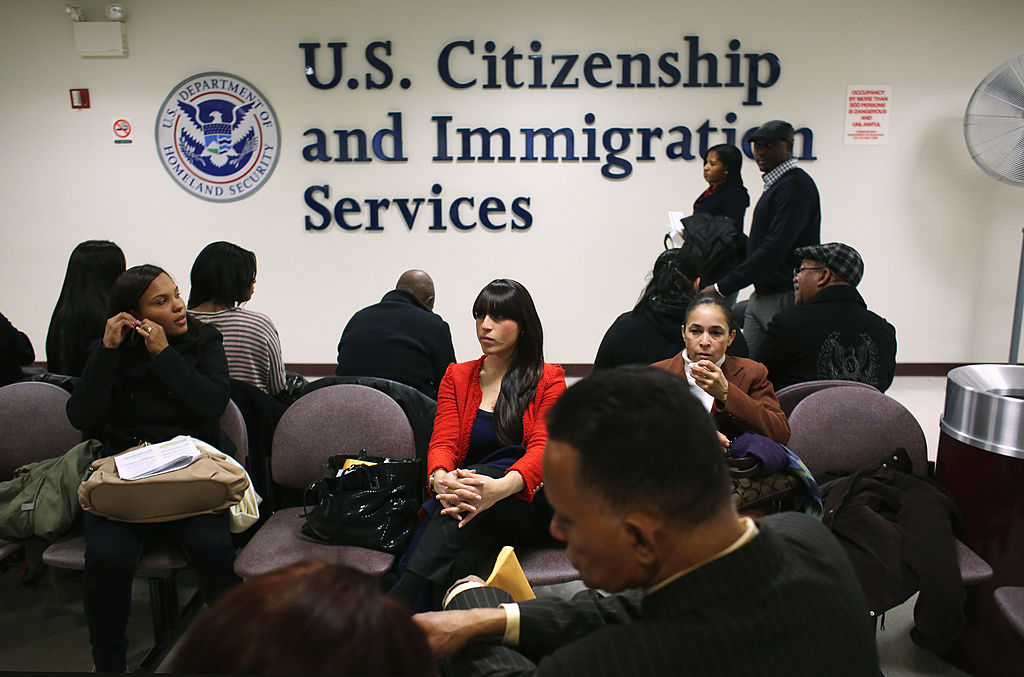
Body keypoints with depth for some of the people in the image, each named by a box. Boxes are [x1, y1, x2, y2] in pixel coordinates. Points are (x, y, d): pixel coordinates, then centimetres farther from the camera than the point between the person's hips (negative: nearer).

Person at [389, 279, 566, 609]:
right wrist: (440, 478, -25)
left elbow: (543, 448, -8)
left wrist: (500, 487, -32)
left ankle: (399, 599, -47)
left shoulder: (549, 379, 6)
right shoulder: (457, 377, 15)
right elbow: (443, 440, 2)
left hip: (528, 506, -2)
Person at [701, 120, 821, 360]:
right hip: (761, 295, 9)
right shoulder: (775, 184, 17)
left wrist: (722, 286, -22)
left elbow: (774, 249, -23)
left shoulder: (797, 185, -14)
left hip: (786, 299, -9)